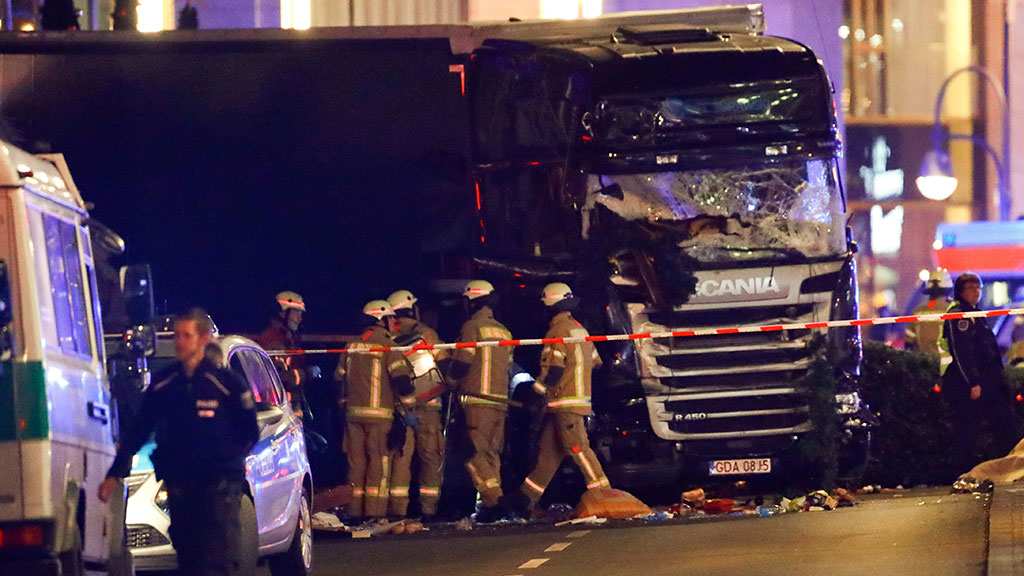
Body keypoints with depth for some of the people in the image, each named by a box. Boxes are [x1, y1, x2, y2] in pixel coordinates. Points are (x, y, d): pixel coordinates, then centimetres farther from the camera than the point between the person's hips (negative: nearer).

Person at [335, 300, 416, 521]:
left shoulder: (352, 346, 12)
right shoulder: (387, 345, -6)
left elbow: (339, 377, 17)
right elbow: (400, 378, -13)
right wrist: (410, 404, -2)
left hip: (353, 412, 5)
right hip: (379, 412, -5)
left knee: (356, 461, 9)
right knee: (379, 461, -3)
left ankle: (355, 509, 10)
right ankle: (375, 509, -8)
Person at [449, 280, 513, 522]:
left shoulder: (473, 327, -6)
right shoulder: (504, 331, 15)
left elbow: (461, 363, -8)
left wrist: (453, 380, 12)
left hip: (478, 400, -7)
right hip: (501, 400, 7)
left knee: (477, 453, -8)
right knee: (492, 453, 12)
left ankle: (493, 500, -20)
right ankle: (492, 501, 8)